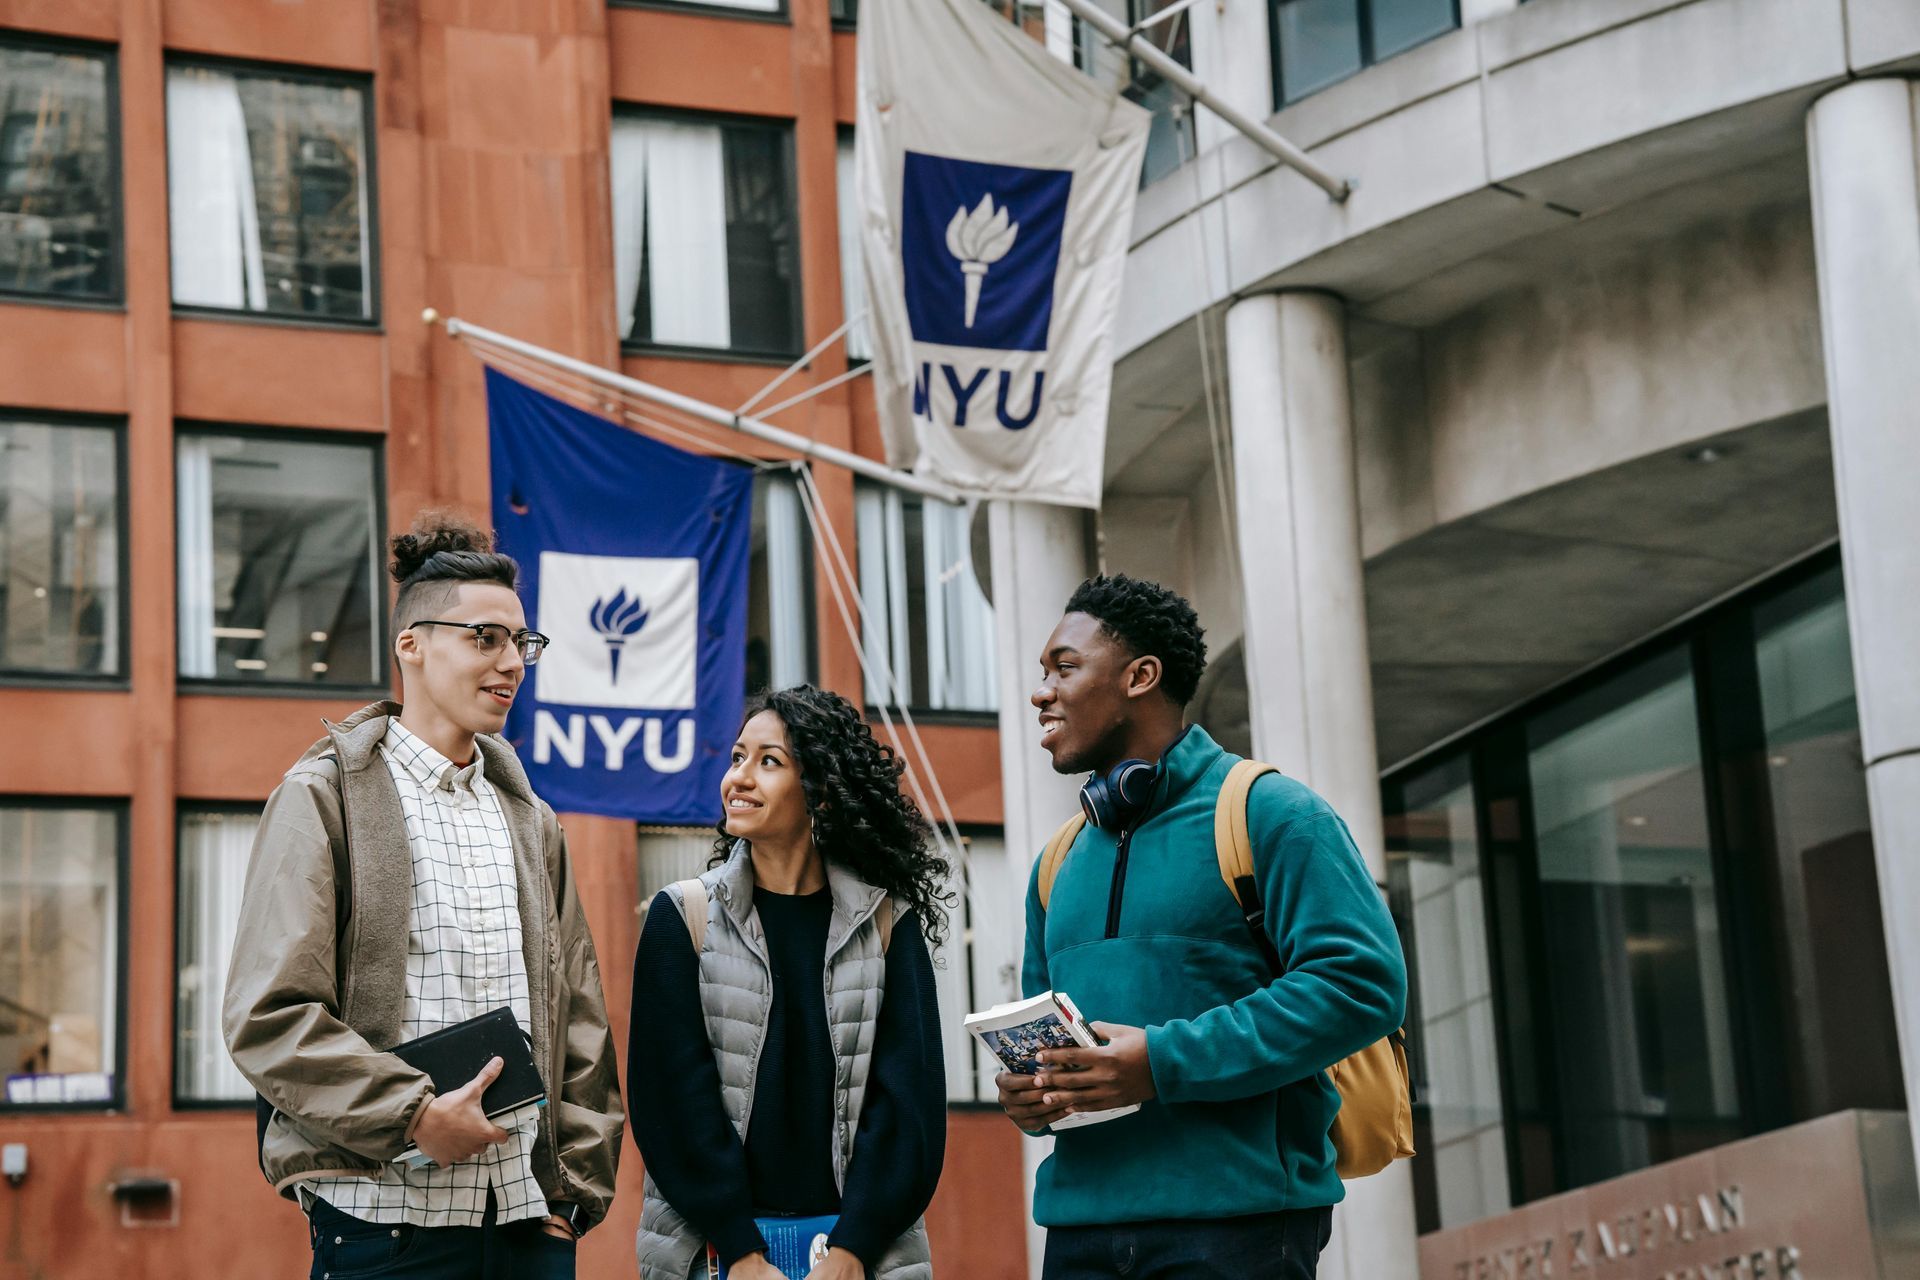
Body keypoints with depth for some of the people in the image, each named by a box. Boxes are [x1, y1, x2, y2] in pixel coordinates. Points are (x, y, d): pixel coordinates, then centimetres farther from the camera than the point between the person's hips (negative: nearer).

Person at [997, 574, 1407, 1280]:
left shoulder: (1269, 814, -3)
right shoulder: (1061, 860, 19)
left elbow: (1363, 982, -15)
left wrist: (1163, 1062, -19)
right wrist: (1025, 1093, 0)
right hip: (1081, 1220, 6)